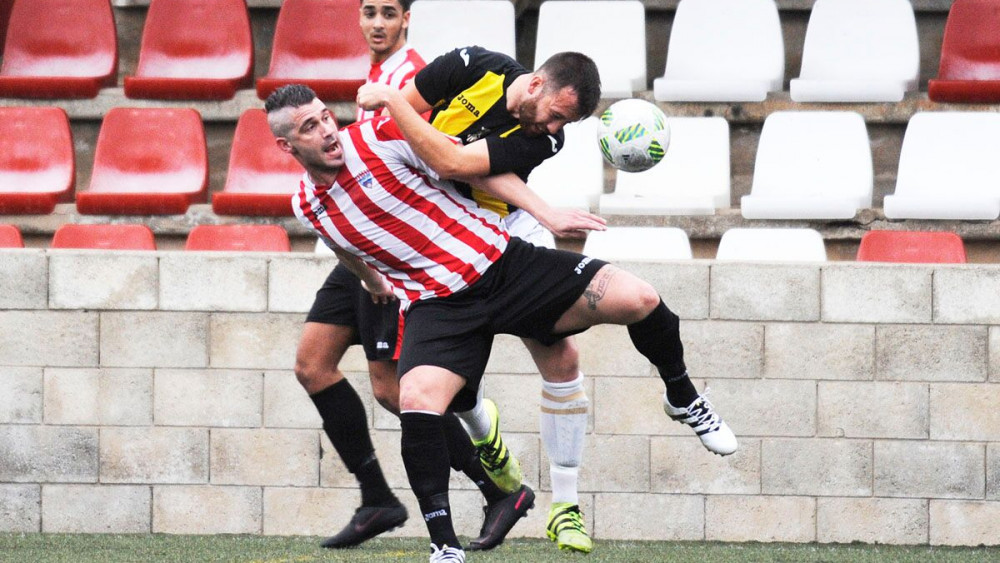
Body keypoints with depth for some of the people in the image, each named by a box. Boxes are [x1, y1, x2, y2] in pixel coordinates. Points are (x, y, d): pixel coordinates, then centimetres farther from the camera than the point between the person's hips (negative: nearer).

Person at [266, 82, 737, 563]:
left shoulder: (380, 134, -9)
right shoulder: (307, 208, 3)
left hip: (501, 263, -1)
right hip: (436, 303, 1)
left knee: (637, 300, -15)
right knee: (417, 402, -30)